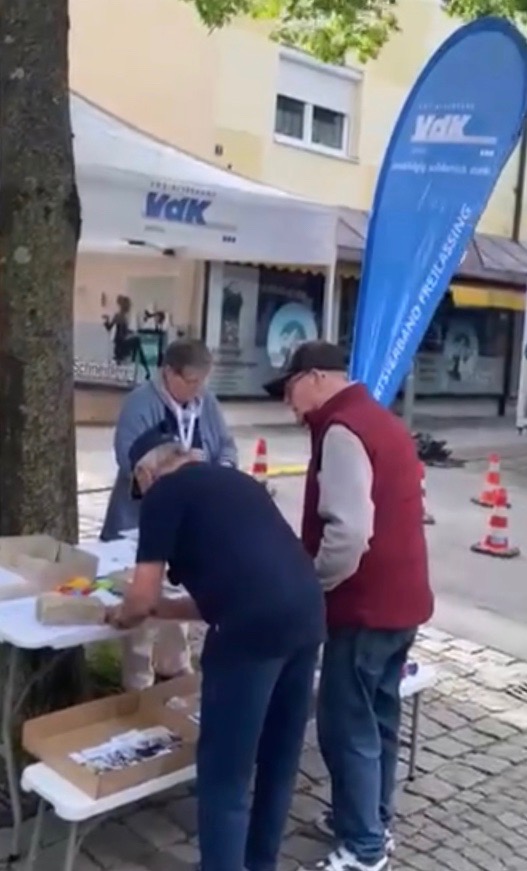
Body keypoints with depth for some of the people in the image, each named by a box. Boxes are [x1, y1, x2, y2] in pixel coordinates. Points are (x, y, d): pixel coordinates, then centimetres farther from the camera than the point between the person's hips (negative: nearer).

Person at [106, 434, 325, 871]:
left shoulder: (165, 492, 5)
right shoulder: (236, 480, 26)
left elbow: (143, 598, 2)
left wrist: (123, 615, 24)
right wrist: (162, 608, 38)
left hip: (253, 630, -8)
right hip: (307, 615, 9)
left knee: (224, 775, 7)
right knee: (280, 759, 23)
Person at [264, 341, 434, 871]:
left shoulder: (341, 432, -18)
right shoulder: (380, 422, 13)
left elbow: (348, 533, -27)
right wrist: (312, 576, 16)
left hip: (365, 606, -10)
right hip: (400, 598, 10)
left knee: (346, 727, 2)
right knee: (377, 718, 20)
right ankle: (372, 822, 34)